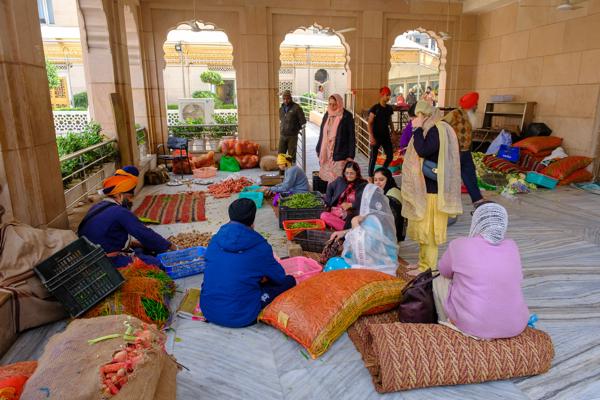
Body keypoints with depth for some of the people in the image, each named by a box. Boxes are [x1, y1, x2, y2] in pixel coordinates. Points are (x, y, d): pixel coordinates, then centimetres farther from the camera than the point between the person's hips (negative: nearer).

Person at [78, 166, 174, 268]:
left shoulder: (97, 207, 10)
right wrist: (169, 245, -3)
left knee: (148, 250, 14)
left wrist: (130, 243, 9)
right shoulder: (120, 213, -17)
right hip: (110, 262, -10)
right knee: (157, 263, -17)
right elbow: (145, 233, -13)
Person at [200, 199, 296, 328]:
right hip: (240, 317, -5)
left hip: (208, 311, 5)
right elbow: (280, 277, 1)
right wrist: (264, 277, 25)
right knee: (289, 281, 6)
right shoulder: (259, 247, -12)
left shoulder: (215, 240, 1)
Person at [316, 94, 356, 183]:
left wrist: (351, 155, -12)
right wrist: (318, 150, 16)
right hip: (326, 153, 5)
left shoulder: (347, 116, -5)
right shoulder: (327, 115, 10)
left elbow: (351, 137, -7)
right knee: (326, 178, 6)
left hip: (339, 153, -5)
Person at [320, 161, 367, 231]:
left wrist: (350, 205, -17)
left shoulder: (362, 185, 4)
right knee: (324, 215, -29)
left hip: (351, 214, -5)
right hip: (336, 212, 5)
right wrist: (328, 202, 23)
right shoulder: (340, 181, 16)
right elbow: (330, 187, 35)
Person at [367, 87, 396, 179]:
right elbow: (370, 123, -11)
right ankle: (370, 177, 9)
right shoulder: (375, 108, -9)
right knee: (373, 157, -1)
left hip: (386, 136, 6)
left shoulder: (389, 108, 8)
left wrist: (392, 132, 11)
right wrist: (371, 137, -18)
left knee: (390, 156, 5)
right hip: (376, 136, -6)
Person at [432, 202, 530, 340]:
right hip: (515, 327, 4)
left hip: (472, 326, -4)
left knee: (439, 281, 18)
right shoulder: (512, 247, 0)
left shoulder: (459, 245, -11)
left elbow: (444, 271, 7)